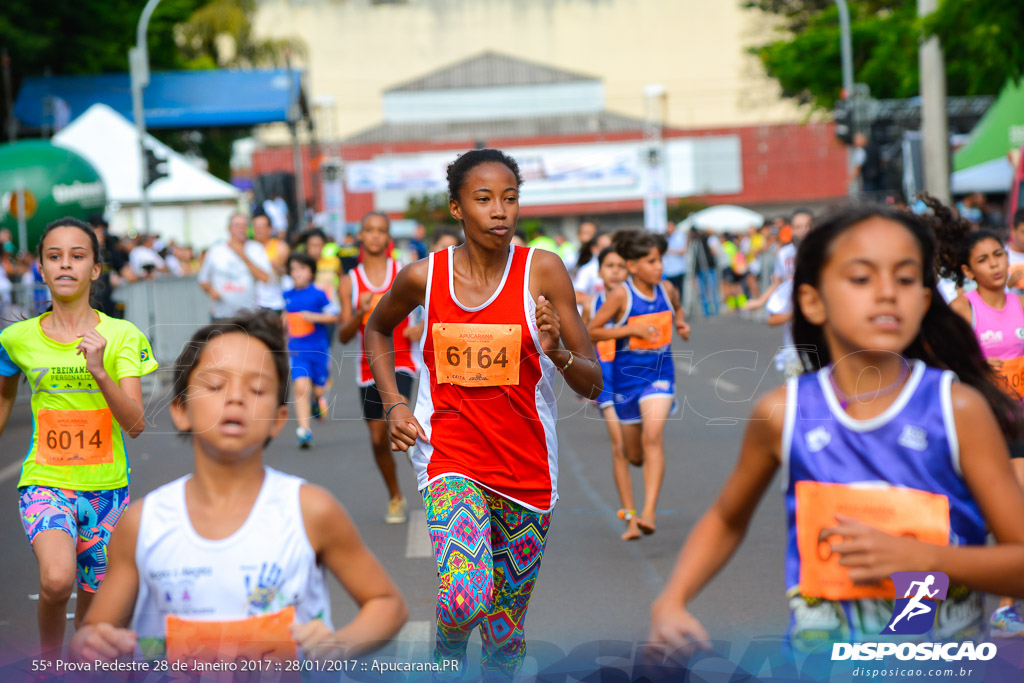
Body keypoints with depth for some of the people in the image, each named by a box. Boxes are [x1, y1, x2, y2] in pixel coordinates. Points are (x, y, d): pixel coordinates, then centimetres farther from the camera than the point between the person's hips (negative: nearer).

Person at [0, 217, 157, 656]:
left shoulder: (122, 336, -7)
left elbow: (136, 424, -13)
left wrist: (99, 372, -27)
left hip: (106, 487, 1)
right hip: (45, 482, -1)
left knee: (93, 603, 11)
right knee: (57, 580, -28)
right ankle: (49, 658, -2)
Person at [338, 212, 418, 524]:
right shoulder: (350, 282, 3)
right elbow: (343, 336, 0)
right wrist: (360, 314, -19)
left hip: (400, 361, -2)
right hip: (369, 366, 2)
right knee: (378, 438, 7)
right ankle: (395, 497, 27)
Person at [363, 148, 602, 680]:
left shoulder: (542, 270, -6)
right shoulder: (423, 276, -4)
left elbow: (592, 384, -4)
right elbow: (378, 328, 19)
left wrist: (558, 353, -25)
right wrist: (392, 404, 6)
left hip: (527, 466, 1)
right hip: (450, 454, -1)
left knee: (506, 632, 10)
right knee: (466, 597, -24)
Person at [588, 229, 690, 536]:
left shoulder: (667, 290, -1)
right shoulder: (621, 295, -12)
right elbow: (591, 332, -11)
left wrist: (681, 324, 1)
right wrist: (631, 329, -20)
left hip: (660, 372, 1)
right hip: (627, 374, -1)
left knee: (653, 436, -22)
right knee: (633, 455, 10)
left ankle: (650, 511, -25)